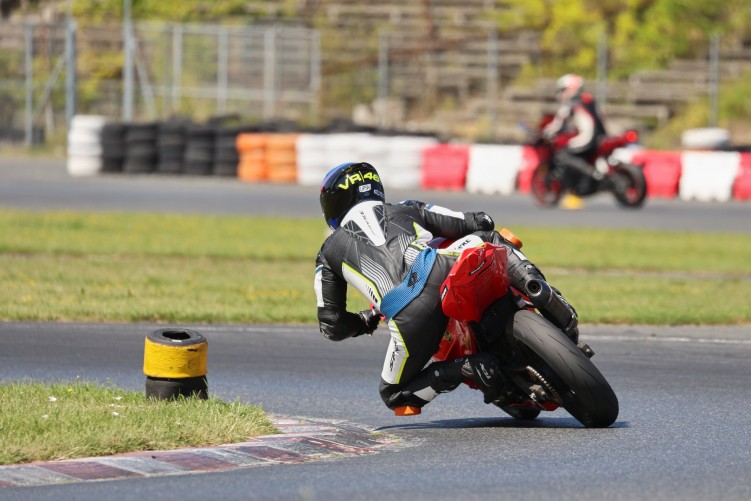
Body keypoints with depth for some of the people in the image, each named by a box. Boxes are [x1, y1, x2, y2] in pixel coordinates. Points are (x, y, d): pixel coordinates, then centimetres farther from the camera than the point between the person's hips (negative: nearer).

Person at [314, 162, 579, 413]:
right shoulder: (406, 209, 33)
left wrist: (367, 320, 49)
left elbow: (332, 325, 28)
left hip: (410, 312, -2)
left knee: (393, 395, 17)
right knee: (484, 235, 32)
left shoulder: (329, 251, 30)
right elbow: (477, 223, 27)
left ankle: (461, 369, -9)